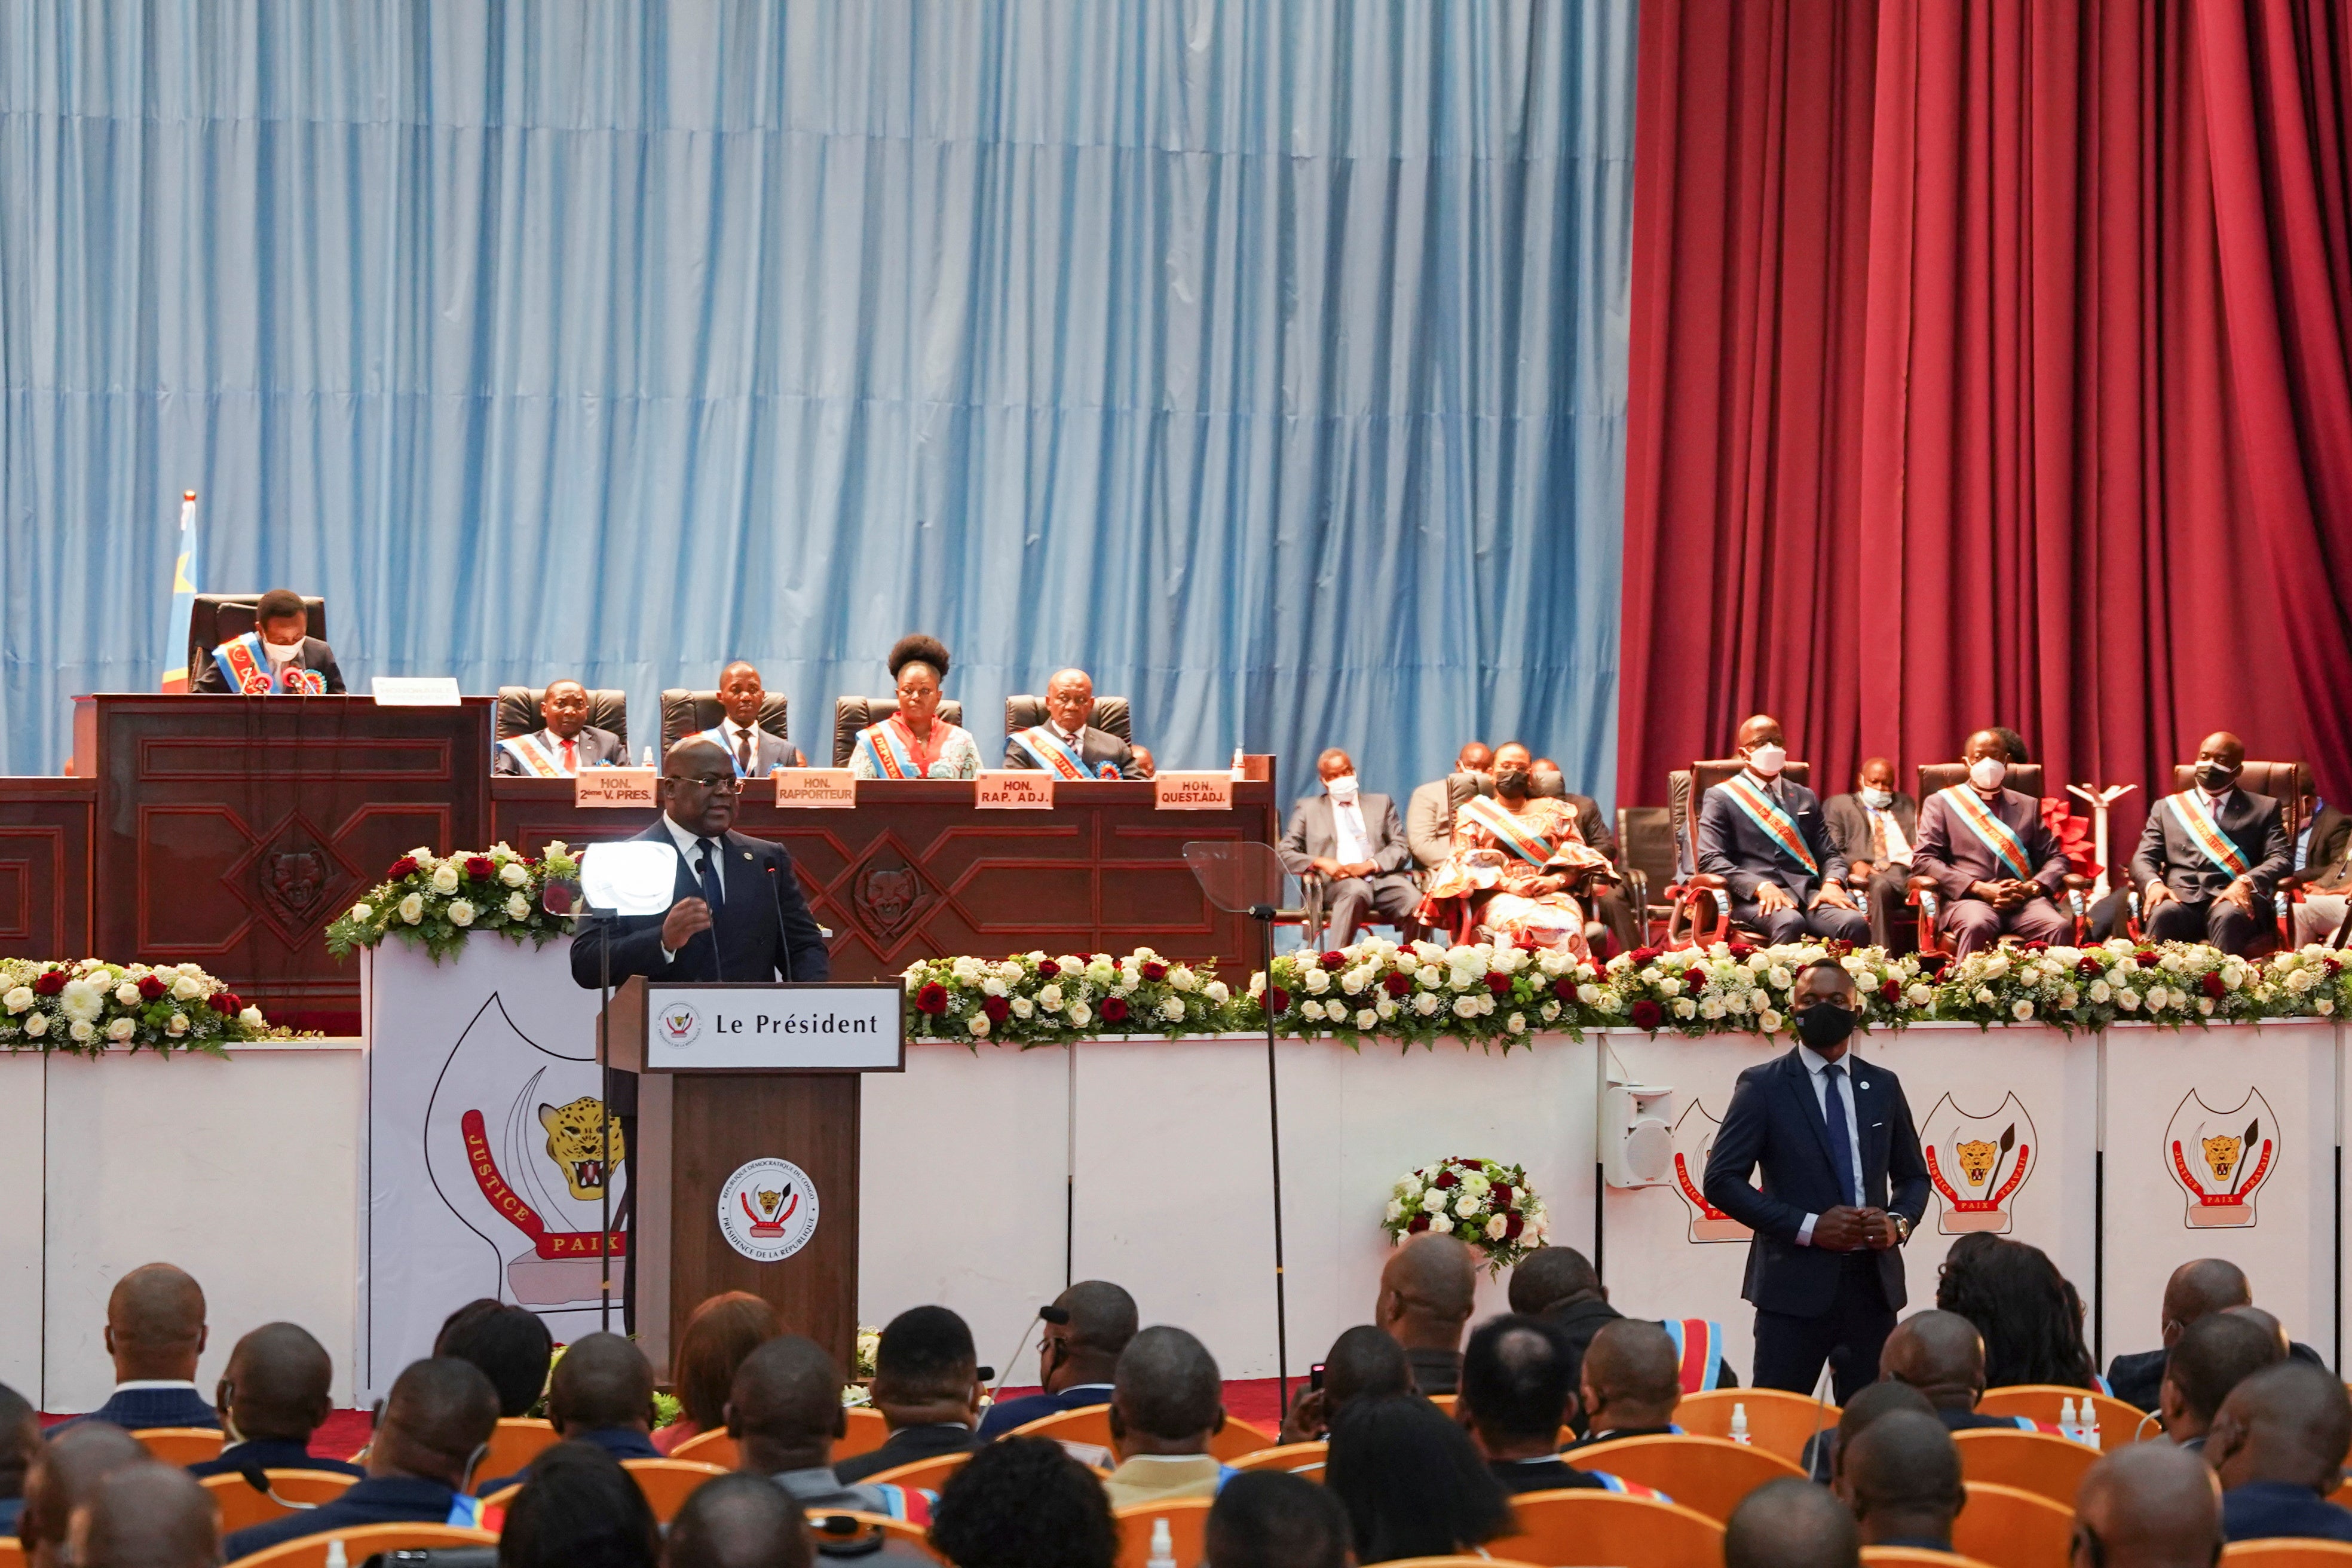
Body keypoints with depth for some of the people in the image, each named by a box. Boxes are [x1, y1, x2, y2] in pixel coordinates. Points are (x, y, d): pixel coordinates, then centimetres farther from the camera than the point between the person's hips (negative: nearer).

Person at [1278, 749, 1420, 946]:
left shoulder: (1381, 804, 25)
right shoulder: (1309, 808, 20)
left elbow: (1402, 848, 14)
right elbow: (1285, 854, 12)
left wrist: (1370, 865, -7)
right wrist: (1320, 862, -8)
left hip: (1382, 878, 2)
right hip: (1336, 881, -2)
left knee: (1415, 902, -32)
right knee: (1356, 890, -40)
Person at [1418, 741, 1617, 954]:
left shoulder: (1554, 810, 23)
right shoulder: (1472, 813, 18)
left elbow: (1580, 859, 15)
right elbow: (1464, 864, 5)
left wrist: (1556, 881, -9)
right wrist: (1508, 885, -12)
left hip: (1552, 894, 2)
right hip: (1495, 897, -2)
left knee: (1566, 925, -35)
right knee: (1521, 924, -38)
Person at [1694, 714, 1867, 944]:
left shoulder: (1804, 797, 23)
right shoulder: (1721, 798, 9)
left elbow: (1829, 854, 21)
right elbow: (1709, 859, -2)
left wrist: (1832, 883, -4)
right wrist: (1761, 887, -17)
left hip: (1807, 892, 4)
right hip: (1753, 898, -4)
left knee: (1855, 924, -29)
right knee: (1790, 924, -39)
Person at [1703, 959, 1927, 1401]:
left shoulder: (1883, 1086, 13)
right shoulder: (1762, 1086, 0)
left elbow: (1913, 1176, 21)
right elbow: (1722, 1180, -5)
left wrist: (1899, 1222, -3)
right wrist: (1808, 1227, -14)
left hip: (1873, 1283, 4)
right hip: (1795, 1284, -4)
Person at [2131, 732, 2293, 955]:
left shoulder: (2264, 809, 19)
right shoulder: (2167, 808, 24)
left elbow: (2282, 858, 6)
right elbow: (2144, 859, 14)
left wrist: (2246, 883, -16)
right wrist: (2153, 884, -11)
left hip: (2232, 898, -1)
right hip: (2181, 899, 1)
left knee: (2229, 916, -38)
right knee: (2163, 913, -36)